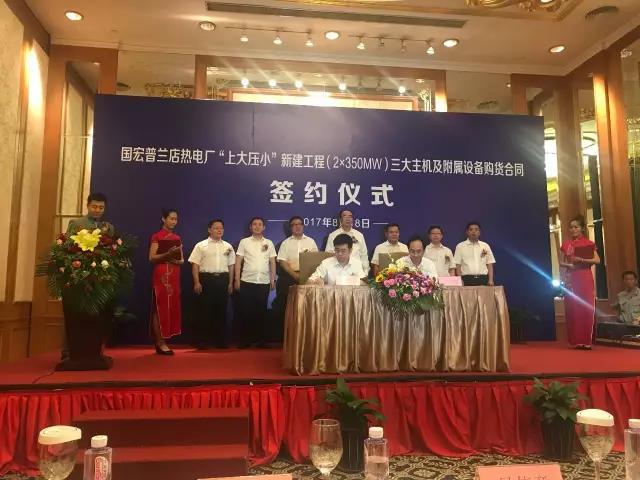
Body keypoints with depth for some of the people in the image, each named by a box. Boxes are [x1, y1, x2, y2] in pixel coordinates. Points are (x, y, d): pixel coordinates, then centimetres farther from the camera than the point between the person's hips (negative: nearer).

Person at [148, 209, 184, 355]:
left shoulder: (177, 238, 15)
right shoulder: (157, 236, -2)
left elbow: (182, 259, 16)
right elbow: (151, 258, -8)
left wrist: (178, 261, -6)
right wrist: (167, 254, -22)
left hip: (174, 275, 7)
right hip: (161, 274, -6)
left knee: (172, 307, 5)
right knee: (160, 307, -5)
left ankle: (163, 340, 12)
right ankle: (160, 343, -1)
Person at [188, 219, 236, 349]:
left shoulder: (228, 246, 12)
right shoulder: (201, 245, 2)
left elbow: (231, 265, 14)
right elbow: (195, 265, -2)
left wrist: (230, 283, 9)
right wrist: (197, 282, -10)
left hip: (222, 280, 3)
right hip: (206, 279, -3)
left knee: (221, 311, 7)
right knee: (204, 311, -1)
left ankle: (220, 340, 17)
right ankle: (202, 341, 8)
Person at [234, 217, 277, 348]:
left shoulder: (269, 243, 10)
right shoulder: (244, 242, 5)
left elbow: (272, 262, 10)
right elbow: (238, 261, 3)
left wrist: (273, 280, 4)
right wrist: (237, 279, -3)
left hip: (264, 282, 1)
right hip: (247, 282, -1)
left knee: (261, 311, 7)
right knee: (246, 311, 2)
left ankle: (261, 339, 15)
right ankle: (246, 339, 12)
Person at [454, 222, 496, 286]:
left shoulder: (485, 246, 12)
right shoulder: (460, 246, 6)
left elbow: (489, 264, 11)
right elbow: (458, 265, 2)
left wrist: (491, 280, 0)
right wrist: (460, 281, -8)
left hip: (483, 279, 2)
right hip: (467, 279, -2)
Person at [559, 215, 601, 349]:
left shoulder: (589, 243, 3)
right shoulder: (566, 244, 9)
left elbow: (597, 260, -6)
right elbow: (561, 262, 9)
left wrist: (581, 260, -16)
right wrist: (569, 265, -10)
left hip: (585, 278, -2)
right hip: (571, 278, 2)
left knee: (586, 308, -3)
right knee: (573, 308, 0)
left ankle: (586, 341, 1)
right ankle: (576, 341, 5)